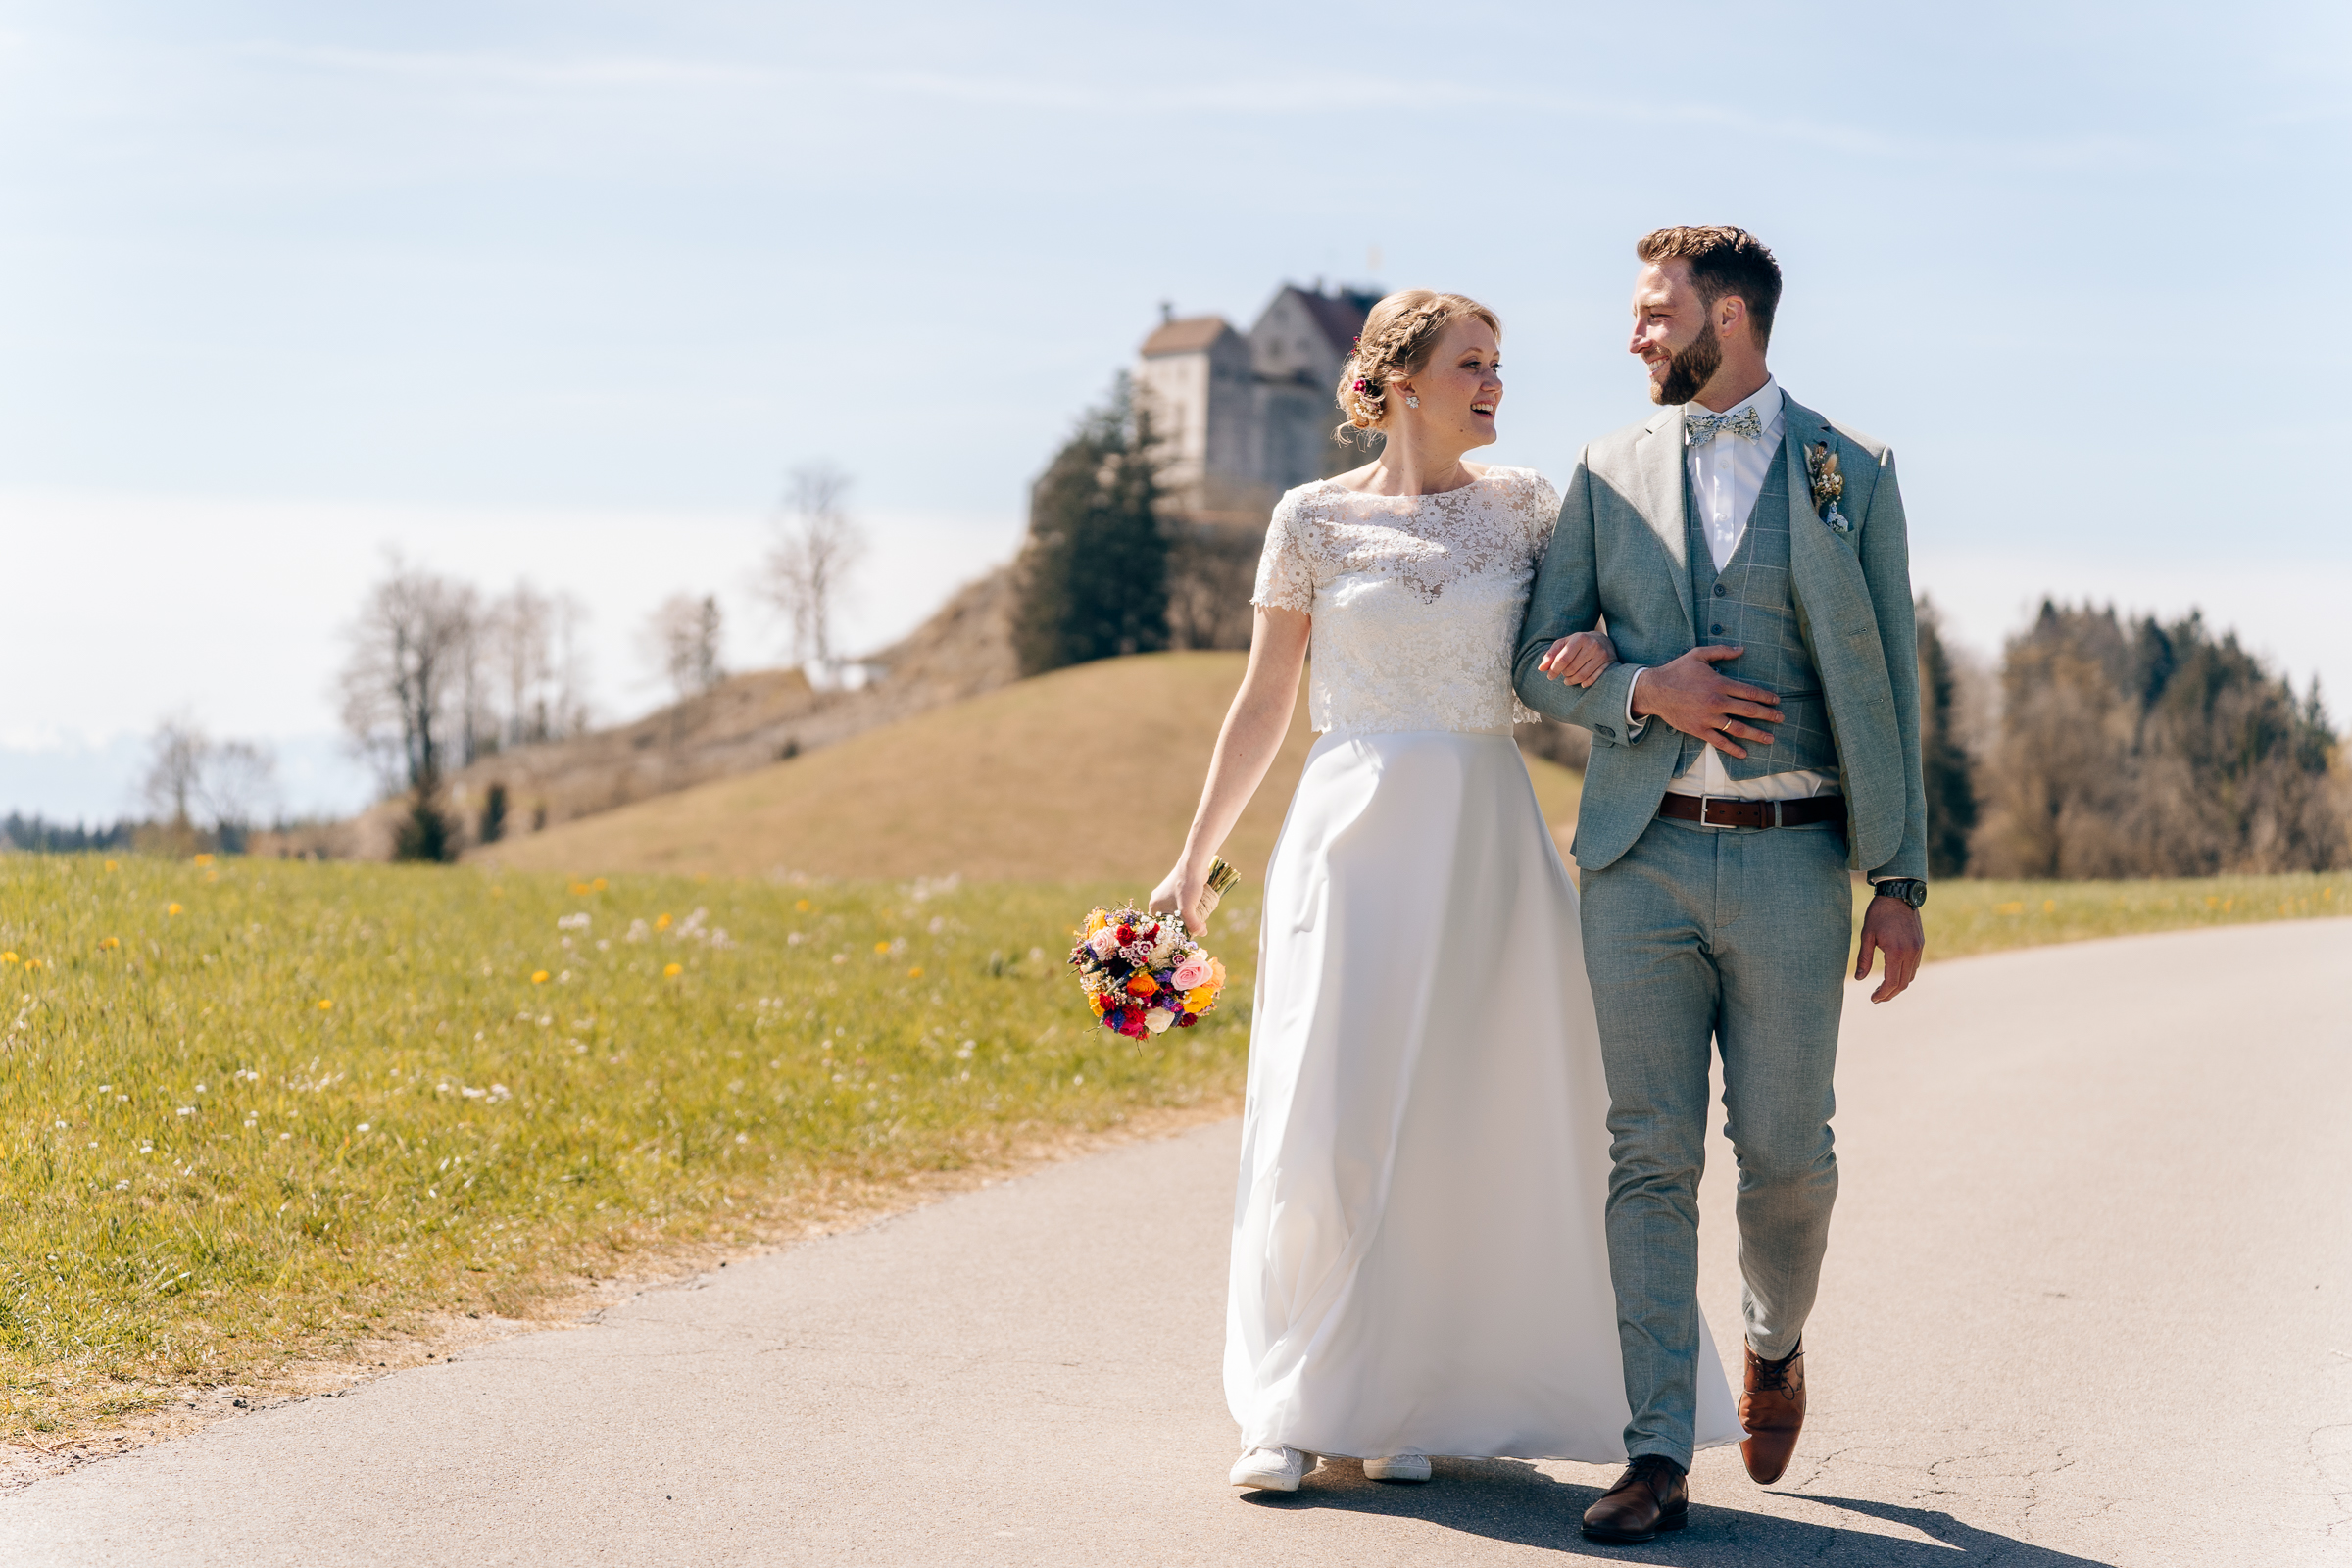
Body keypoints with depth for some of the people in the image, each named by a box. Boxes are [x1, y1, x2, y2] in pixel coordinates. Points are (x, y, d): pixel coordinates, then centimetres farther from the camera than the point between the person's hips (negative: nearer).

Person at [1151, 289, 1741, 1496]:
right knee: (1325, 1123, -4)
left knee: (1467, 1118, 2)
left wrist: (1602, 645, -10)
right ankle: (1293, 1406, 6)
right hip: (1353, 838, -2)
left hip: (1487, 841, 2)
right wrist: (1195, 858, 6)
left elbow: (1593, 619, 15)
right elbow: (1262, 706, 6)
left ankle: (1409, 1400, 15)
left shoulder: (1521, 504, 6)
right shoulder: (1313, 518, 1)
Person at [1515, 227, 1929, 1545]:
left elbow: (1885, 685, 3)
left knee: (1785, 1151, 1)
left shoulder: (1852, 472, 5)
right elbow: (1542, 660, 10)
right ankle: (1659, 1458, 0)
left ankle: (1776, 1341, 33)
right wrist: (1644, 692, -11)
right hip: (1643, 857, 2)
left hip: (1789, 859, -1)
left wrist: (1903, 883, -3)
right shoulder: (1612, 472, 10)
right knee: (1653, 1157, -2)